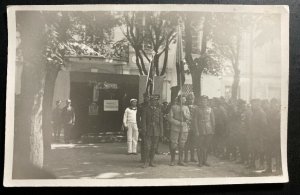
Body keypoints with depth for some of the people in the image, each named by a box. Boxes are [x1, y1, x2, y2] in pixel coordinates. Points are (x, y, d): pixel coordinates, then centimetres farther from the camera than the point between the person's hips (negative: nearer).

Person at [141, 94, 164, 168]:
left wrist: (161, 132, 3)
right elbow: (143, 120, -1)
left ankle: (151, 161, 18)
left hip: (156, 131, 2)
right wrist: (144, 130, -7)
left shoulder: (159, 110, 7)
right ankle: (146, 162, 4)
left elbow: (161, 121, 7)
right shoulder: (146, 109, 0)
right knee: (147, 147, -6)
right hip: (148, 131, -2)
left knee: (154, 147, 7)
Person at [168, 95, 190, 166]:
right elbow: (170, 118, -3)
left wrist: (184, 113, -14)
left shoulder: (186, 107, 13)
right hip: (175, 128, -3)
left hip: (184, 129, 3)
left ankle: (180, 161, 15)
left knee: (182, 145, 5)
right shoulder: (173, 107, 3)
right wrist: (178, 123, -12)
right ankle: (172, 160, 9)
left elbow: (188, 117, 3)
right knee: (173, 145, -4)